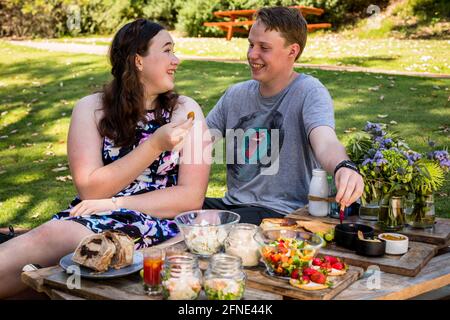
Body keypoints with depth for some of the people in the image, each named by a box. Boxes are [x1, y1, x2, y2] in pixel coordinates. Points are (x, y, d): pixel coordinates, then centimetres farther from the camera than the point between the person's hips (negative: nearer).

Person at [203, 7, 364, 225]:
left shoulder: (309, 93, -9)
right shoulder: (235, 94, 11)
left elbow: (325, 143, -28)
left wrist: (343, 167, -51)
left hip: (283, 213, -6)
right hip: (234, 204, 6)